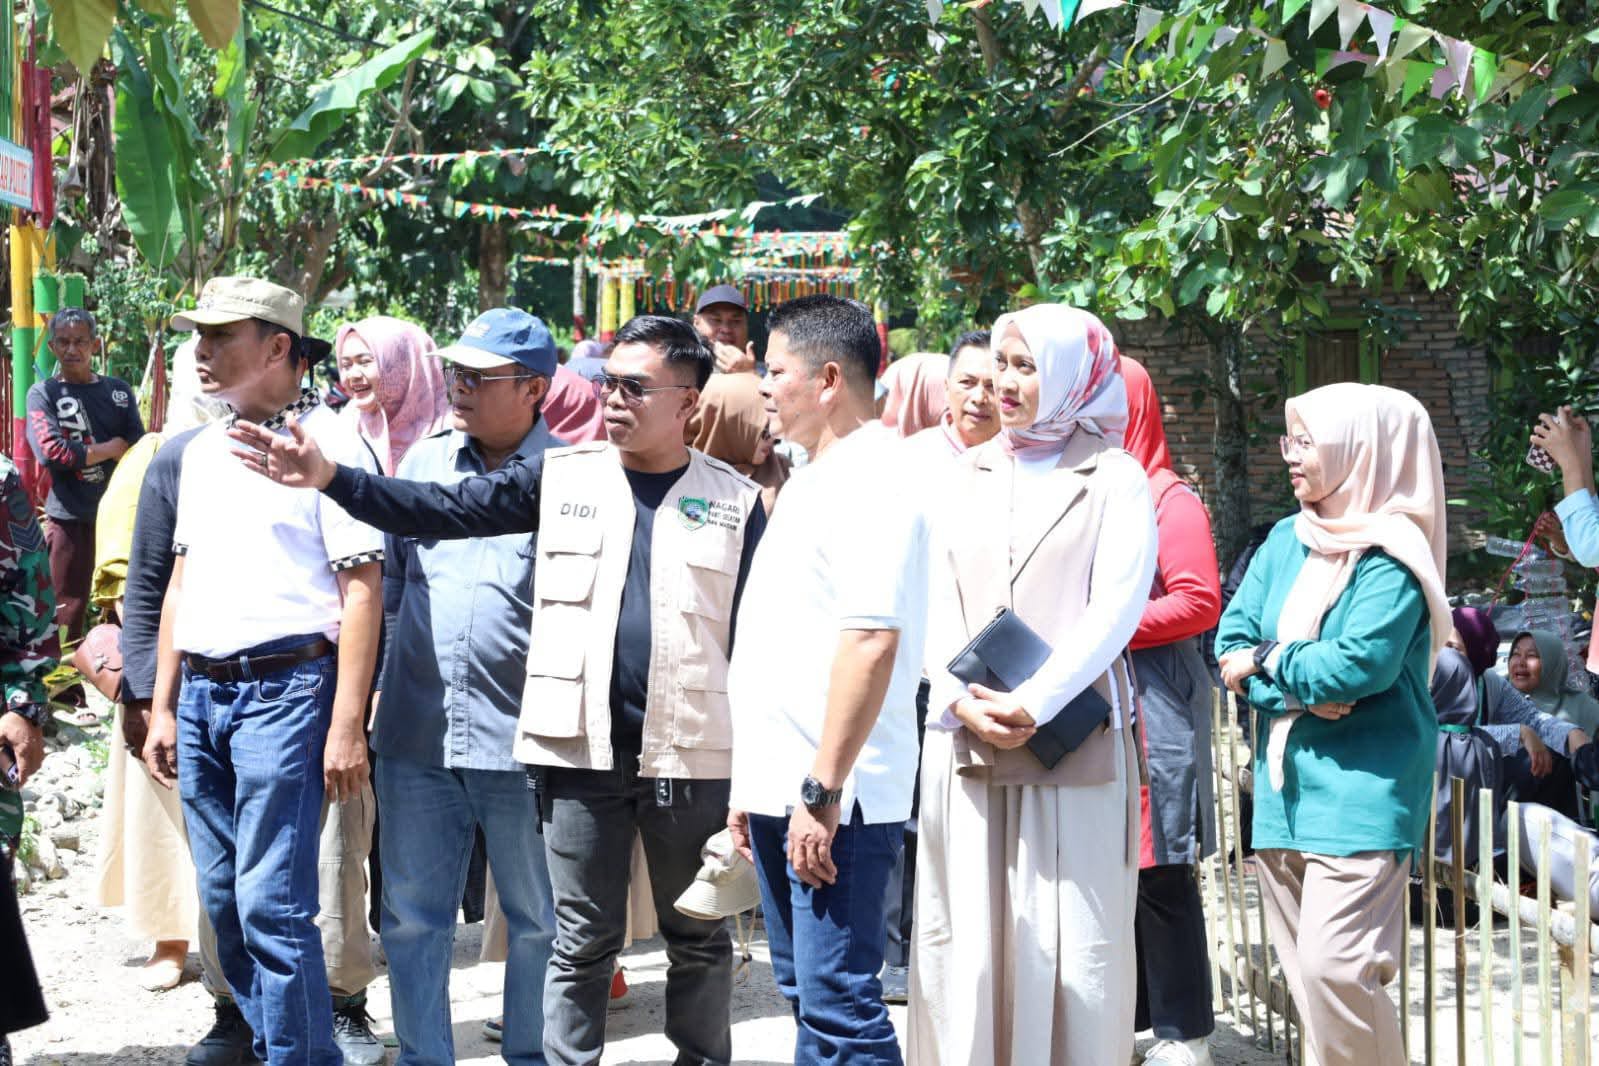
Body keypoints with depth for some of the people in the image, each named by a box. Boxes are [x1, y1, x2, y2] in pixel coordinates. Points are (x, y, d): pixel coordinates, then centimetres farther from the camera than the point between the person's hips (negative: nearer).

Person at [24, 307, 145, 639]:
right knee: (69, 611, -1)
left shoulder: (118, 391, 12)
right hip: (70, 519, -2)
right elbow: (52, 451, -11)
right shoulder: (43, 394, 3)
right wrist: (110, 449, -4)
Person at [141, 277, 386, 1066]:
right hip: (200, 694, 7)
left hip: (283, 689, -7)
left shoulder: (327, 444, -7)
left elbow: (362, 590, -11)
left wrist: (346, 725, -16)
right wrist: (163, 706, 17)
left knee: (273, 907, -9)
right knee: (225, 904, 11)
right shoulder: (202, 453, 16)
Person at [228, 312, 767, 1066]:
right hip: (581, 750, 1)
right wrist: (329, 478, -13)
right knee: (582, 940, 8)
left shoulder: (734, 500, 2)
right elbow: (441, 511, -1)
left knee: (698, 940, 12)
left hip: (692, 755, -1)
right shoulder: (561, 477, 5)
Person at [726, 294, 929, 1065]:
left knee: (838, 1003, -10)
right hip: (782, 792, 10)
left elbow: (871, 641, -22)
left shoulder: (872, 476, -13)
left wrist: (823, 792, -24)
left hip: (834, 799, -10)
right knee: (806, 992, 15)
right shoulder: (810, 480, 18)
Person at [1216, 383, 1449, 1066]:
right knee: (1304, 973, 10)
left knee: (1334, 968, -17)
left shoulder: (1390, 558, -10)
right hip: (1284, 781, 7)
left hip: (1362, 789, -7)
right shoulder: (1286, 542, 10)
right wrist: (1302, 695, -14)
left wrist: (1268, 664, -8)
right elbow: (1232, 641, 3)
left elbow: (1362, 663, -22)